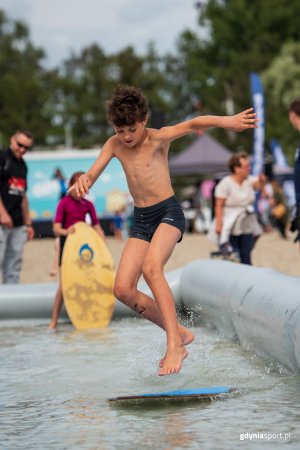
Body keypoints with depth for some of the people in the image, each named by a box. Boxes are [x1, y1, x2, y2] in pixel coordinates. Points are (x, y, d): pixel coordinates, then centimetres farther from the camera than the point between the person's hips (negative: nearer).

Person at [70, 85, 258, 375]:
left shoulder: (158, 139, -11)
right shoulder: (114, 145, 4)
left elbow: (192, 125, -24)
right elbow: (92, 175, -3)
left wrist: (226, 121, -41)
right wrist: (82, 182, -28)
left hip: (168, 212, -6)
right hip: (141, 220, 6)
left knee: (151, 267, -32)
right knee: (123, 289, -7)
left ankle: (174, 345, -30)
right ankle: (180, 334, 6)